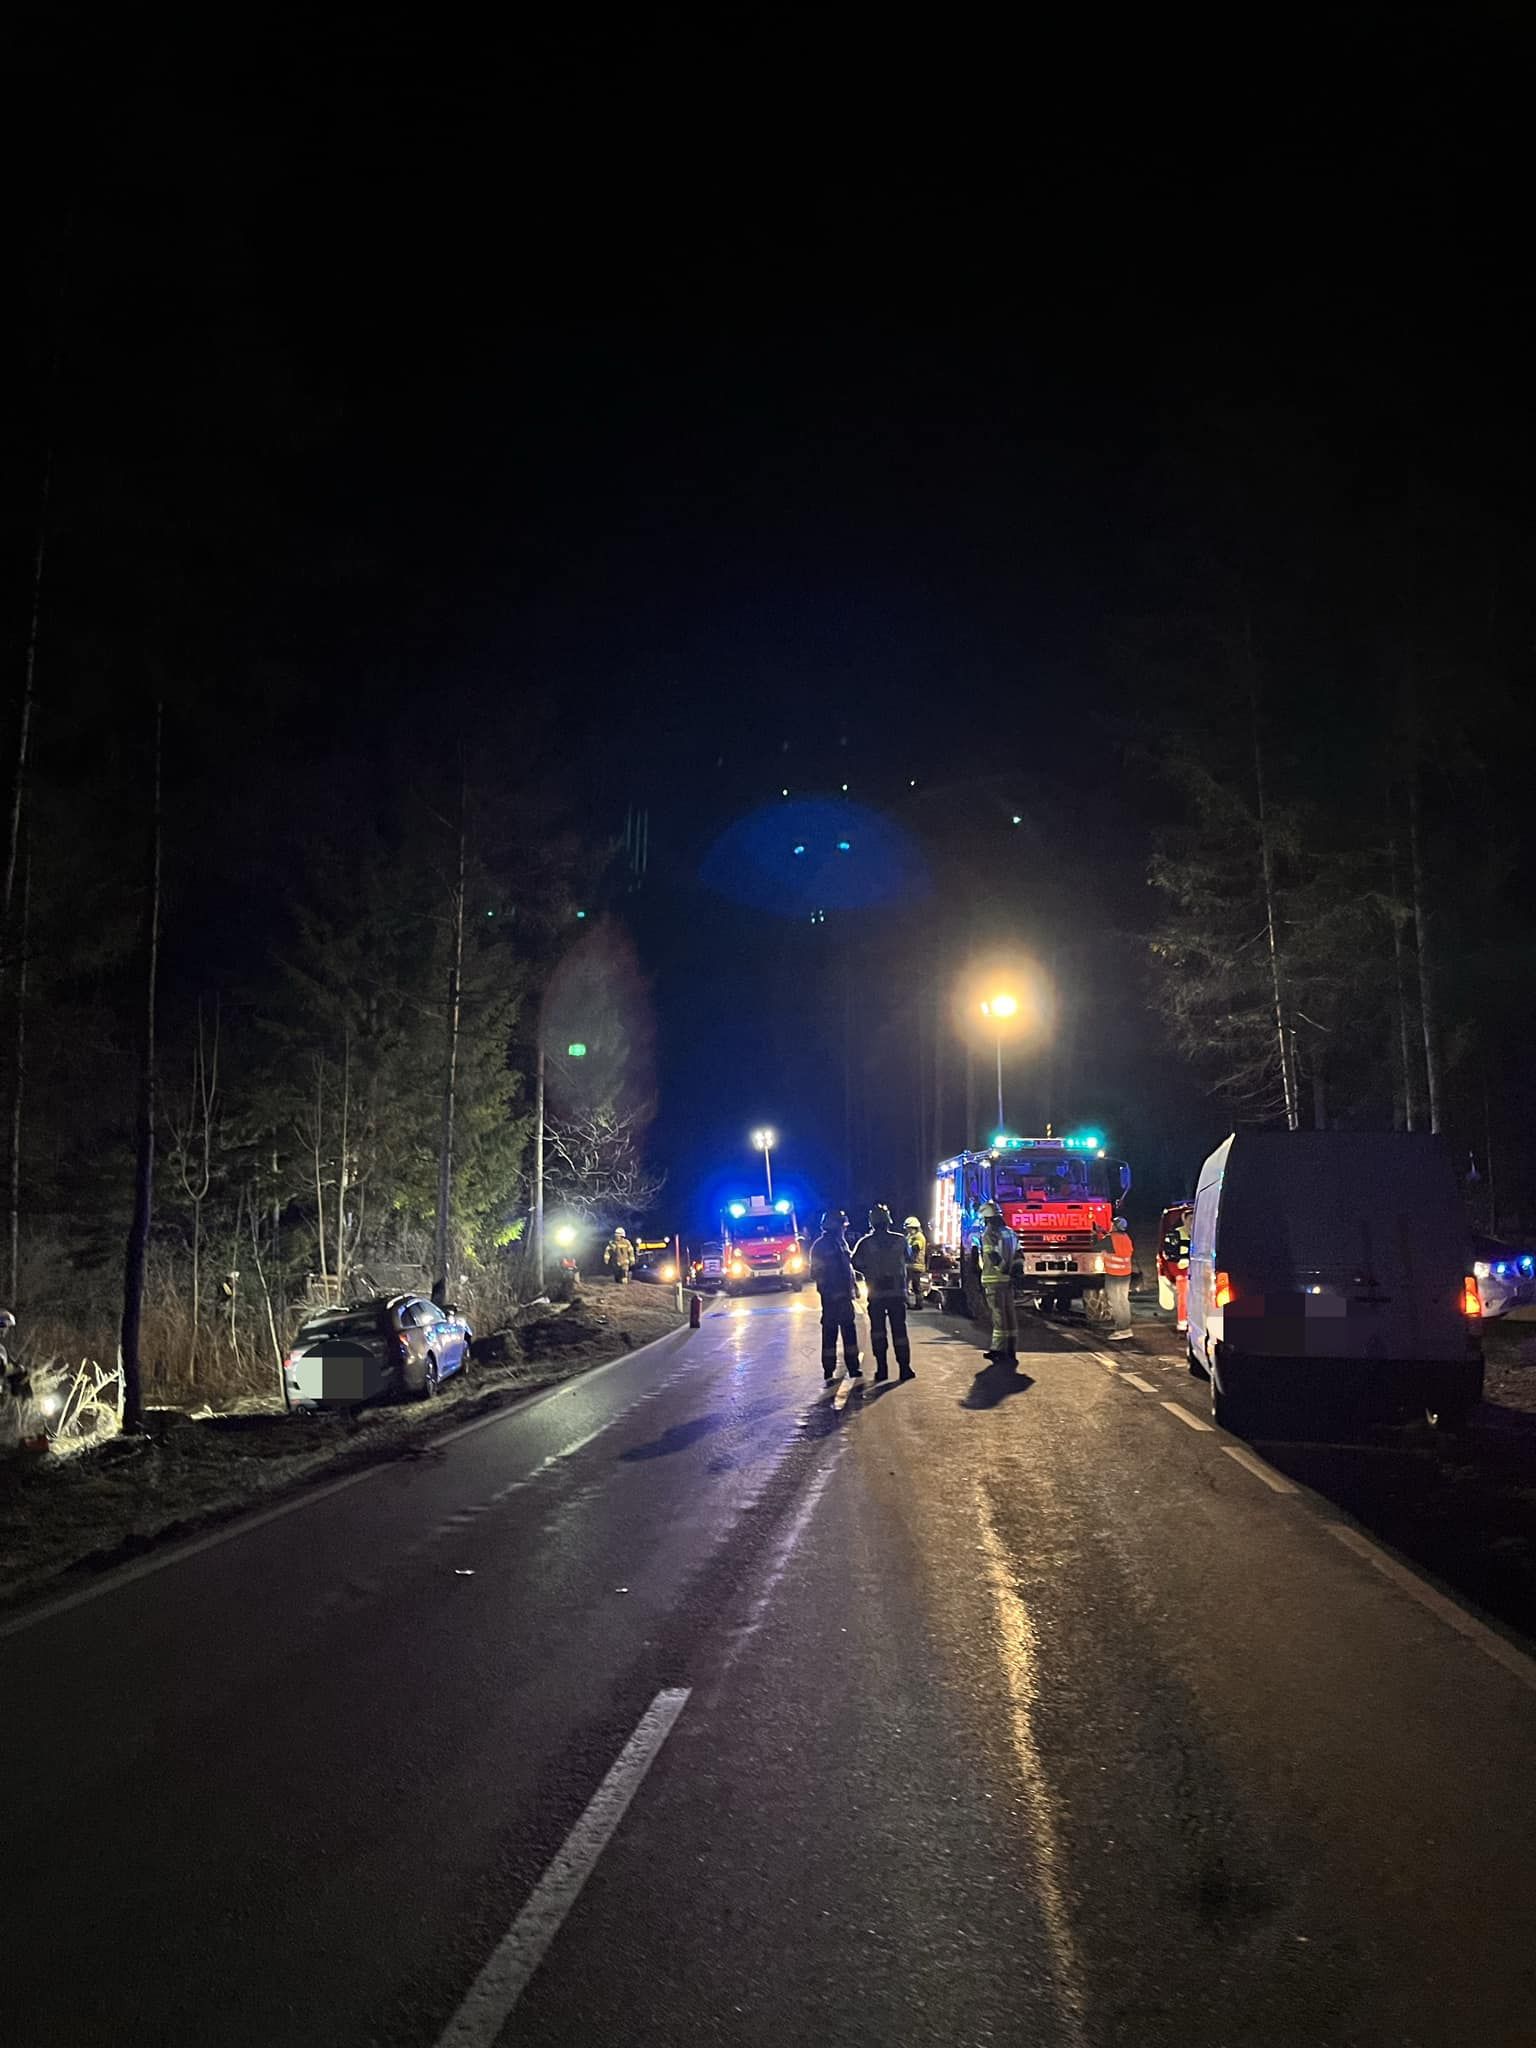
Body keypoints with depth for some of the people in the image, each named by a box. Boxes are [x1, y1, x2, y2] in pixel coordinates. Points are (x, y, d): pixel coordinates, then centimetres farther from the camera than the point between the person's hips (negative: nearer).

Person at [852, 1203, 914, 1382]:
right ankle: (905, 1368, 3)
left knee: (877, 1330, 7)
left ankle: (882, 1369, 3)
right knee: (899, 1329, 6)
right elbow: (907, 1259, 9)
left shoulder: (866, 1242, -7)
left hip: (876, 1292, -1)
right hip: (897, 1291, 1)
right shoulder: (899, 1240, -2)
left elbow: (855, 1263, -5)